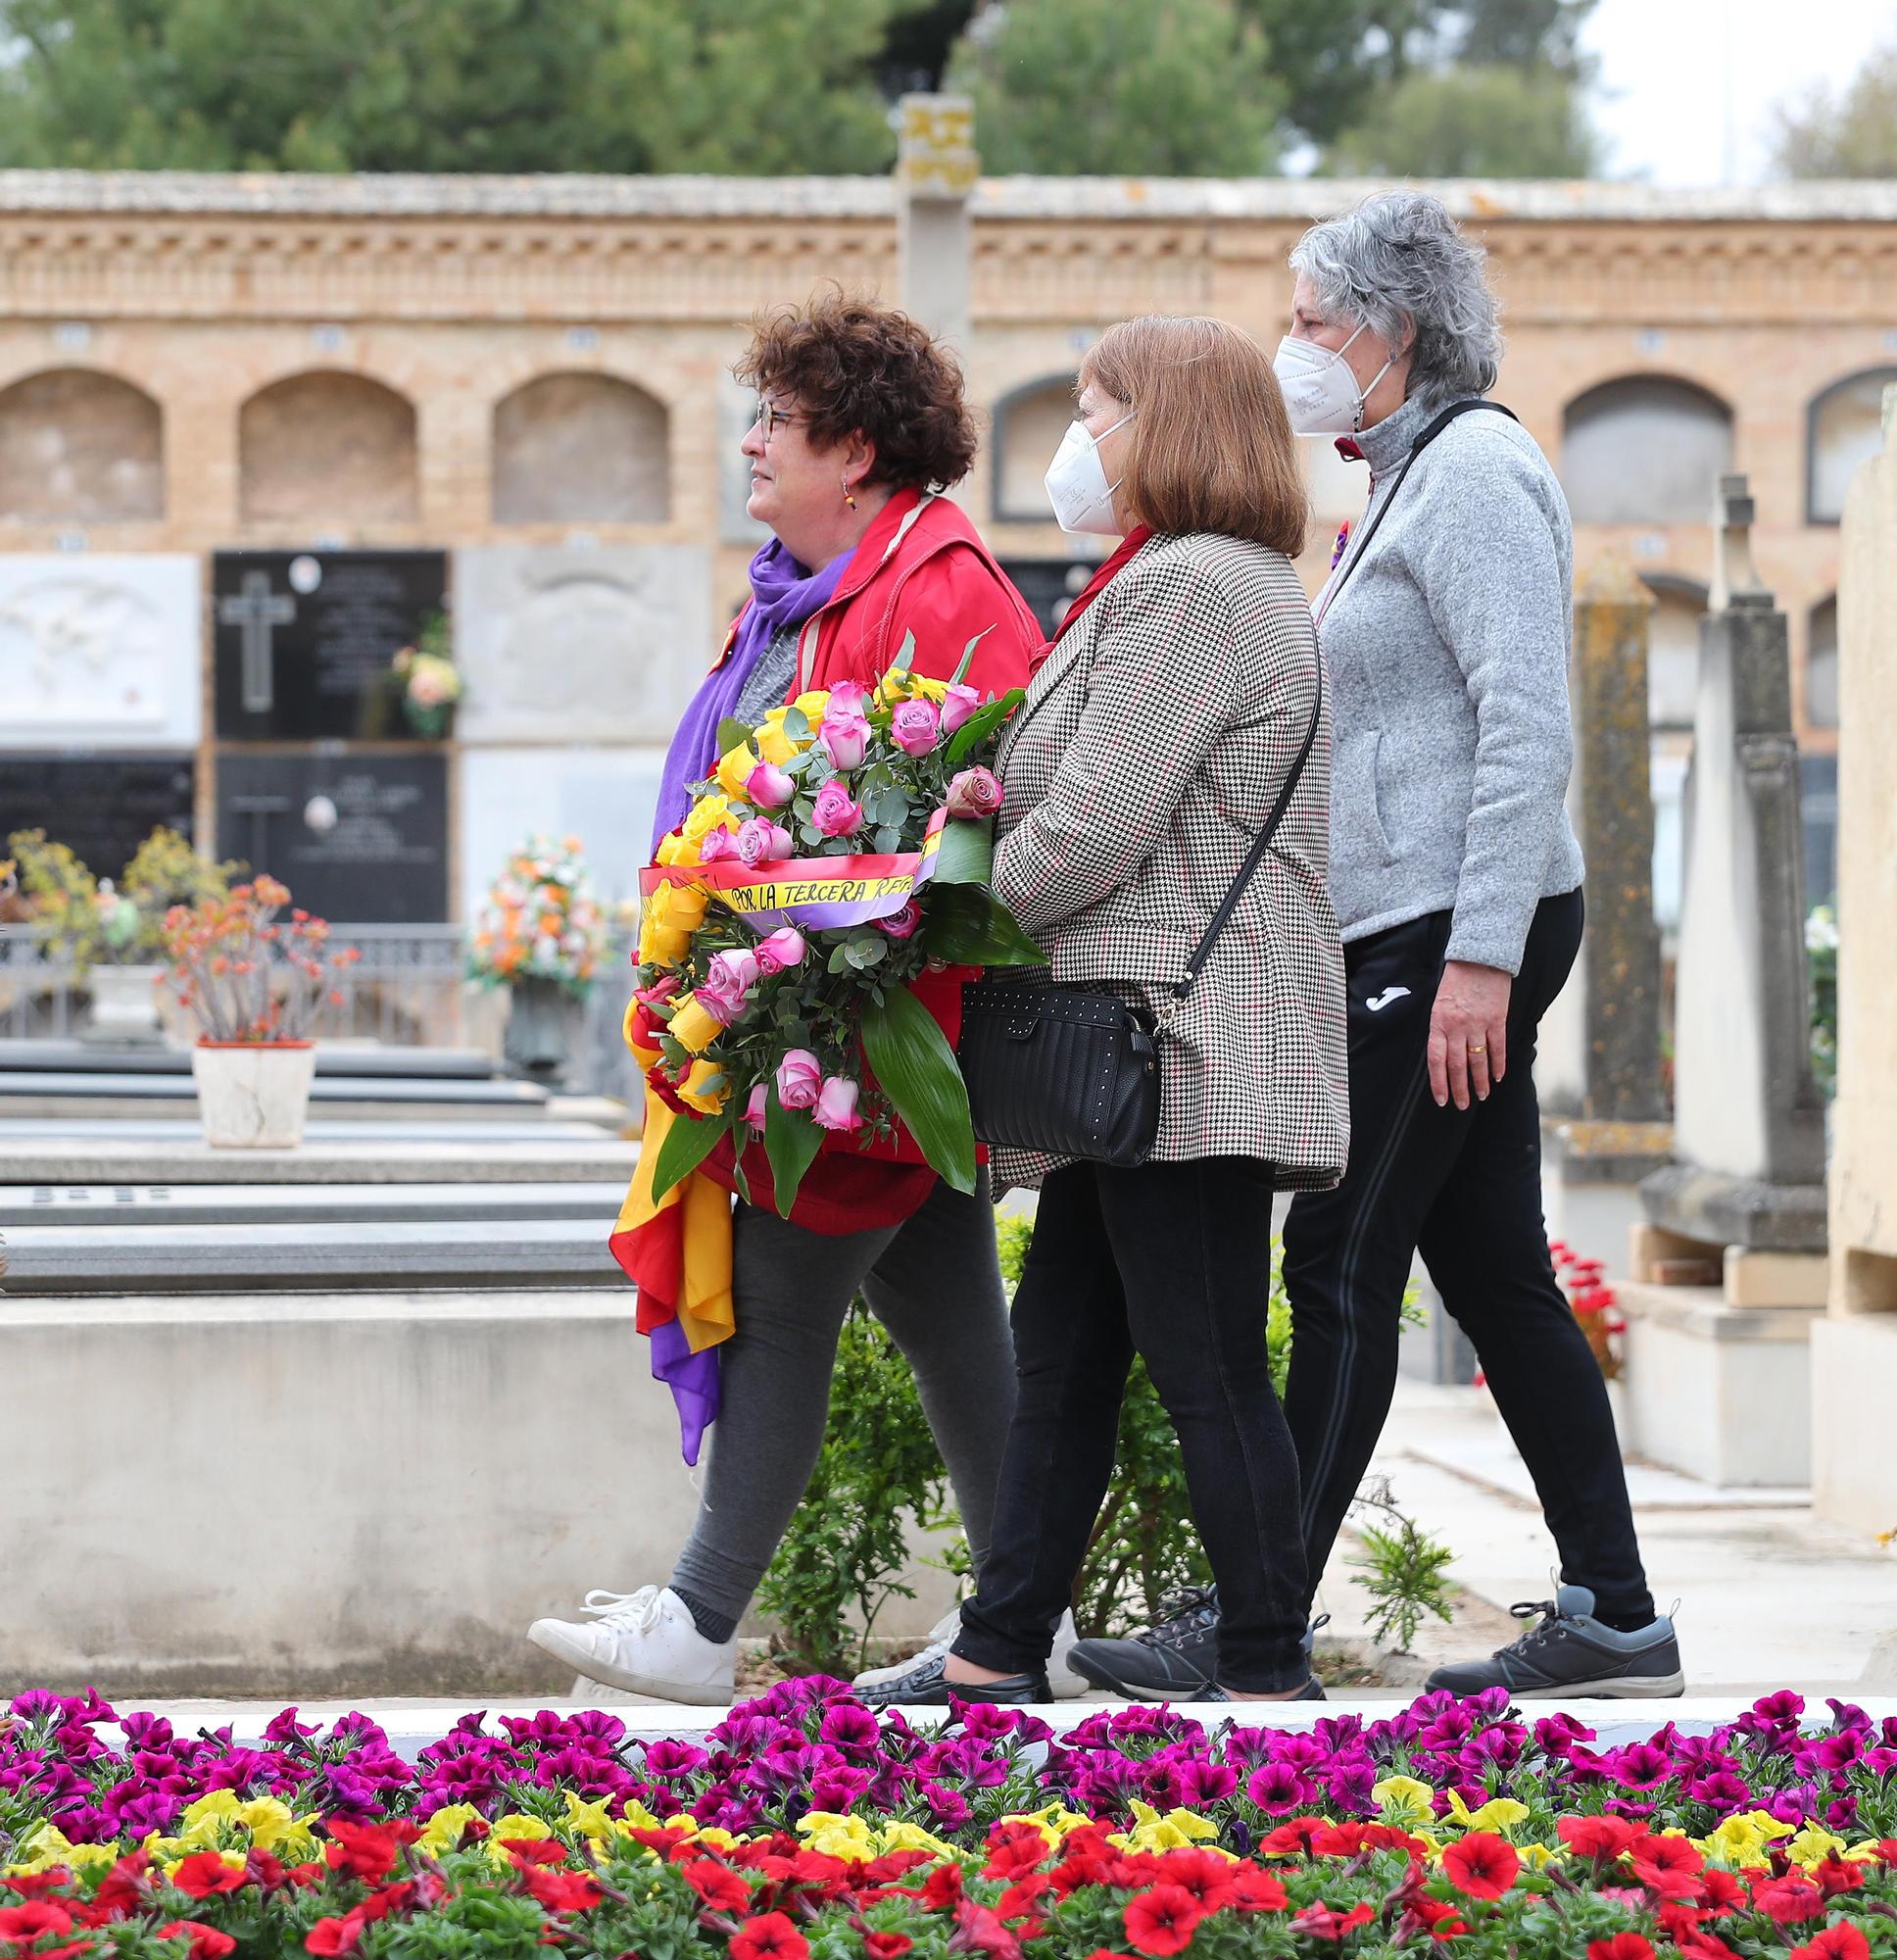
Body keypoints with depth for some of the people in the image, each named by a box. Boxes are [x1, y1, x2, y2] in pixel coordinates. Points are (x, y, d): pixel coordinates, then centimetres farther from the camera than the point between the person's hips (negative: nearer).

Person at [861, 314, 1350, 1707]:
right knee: (1061, 1355, 12)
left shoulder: (1191, 584, -13)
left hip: (1188, 1045, -11)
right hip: (1145, 1051, 11)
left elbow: (1096, 823, -19)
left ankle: (1270, 1673, -3)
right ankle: (1001, 1654, 16)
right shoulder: (1238, 583, 21)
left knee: (1209, 1370, -7)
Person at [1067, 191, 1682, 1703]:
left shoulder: (1473, 468, -10)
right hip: (1430, 938, 10)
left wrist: (1478, 955, -24)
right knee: (1494, 1269, 8)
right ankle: (1612, 1615, 9)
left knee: (1344, 1267, -8)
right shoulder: (1418, 477, 22)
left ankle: (1254, 1624, -6)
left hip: (1451, 930, -10)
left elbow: (1528, 729, -19)